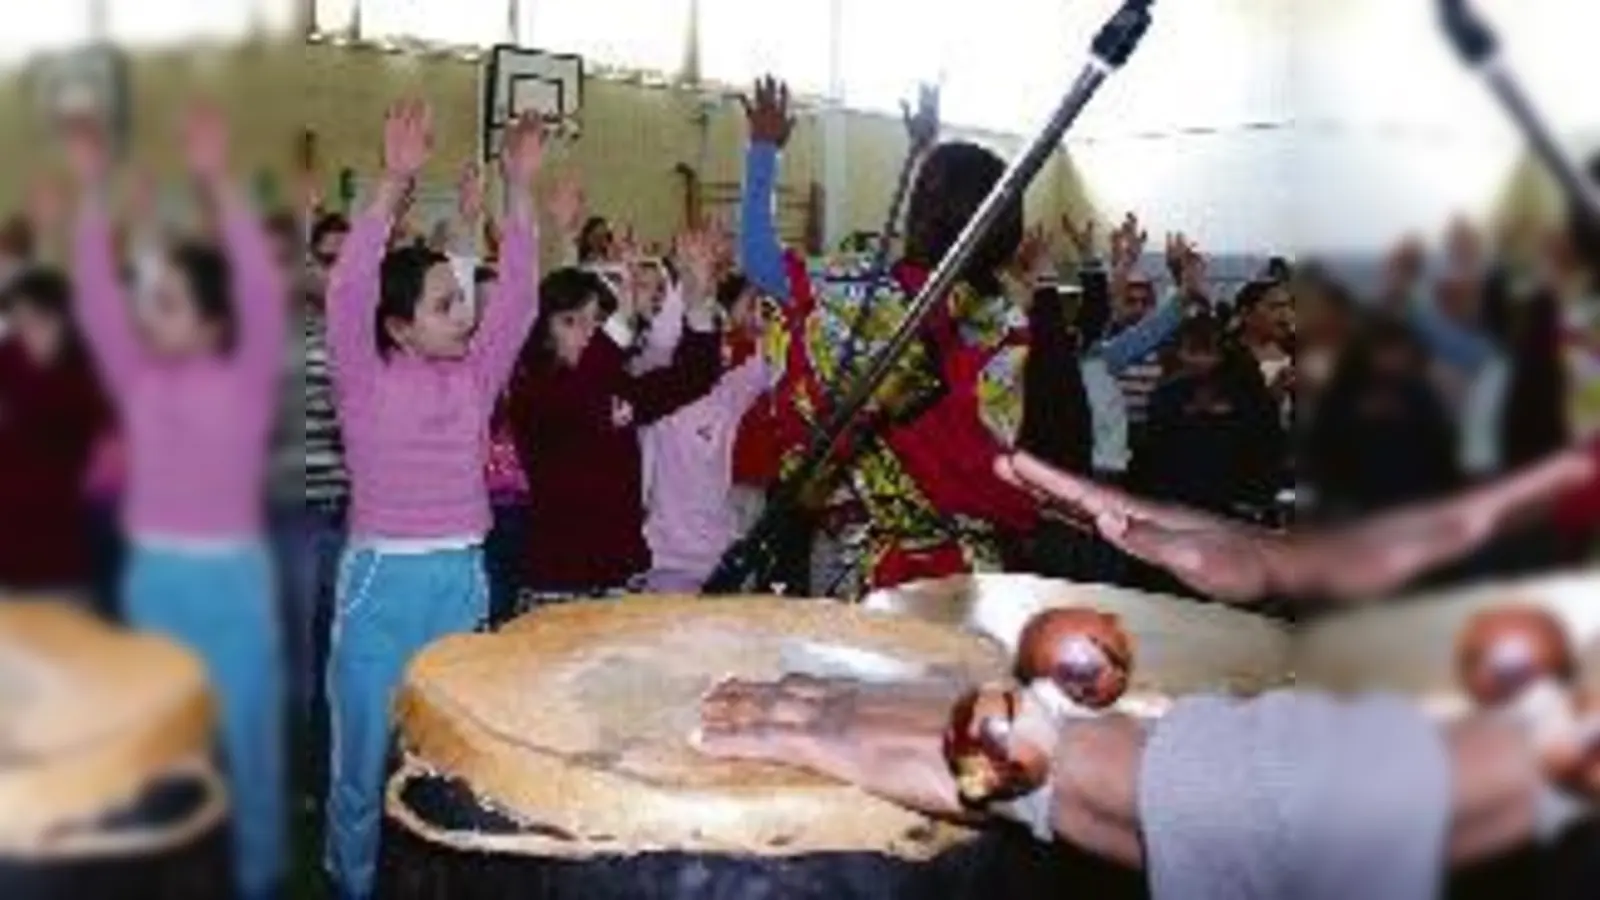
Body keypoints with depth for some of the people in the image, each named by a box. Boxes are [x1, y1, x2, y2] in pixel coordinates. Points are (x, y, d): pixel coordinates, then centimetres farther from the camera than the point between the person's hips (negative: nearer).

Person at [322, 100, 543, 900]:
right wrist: (394, 184, -25)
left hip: (461, 577, 4)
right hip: (382, 579, -3)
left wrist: (519, 191, -8)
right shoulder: (367, 380, -4)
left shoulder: (474, 375, 7)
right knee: (366, 753, 5)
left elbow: (517, 299, 0)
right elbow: (347, 292, -17)